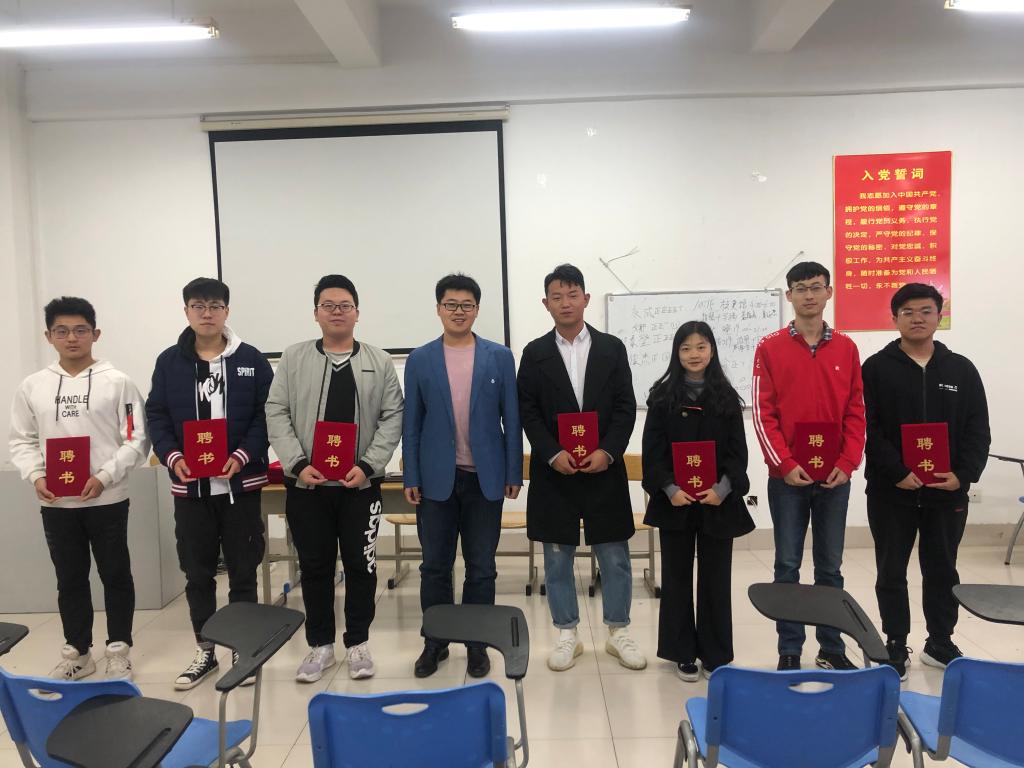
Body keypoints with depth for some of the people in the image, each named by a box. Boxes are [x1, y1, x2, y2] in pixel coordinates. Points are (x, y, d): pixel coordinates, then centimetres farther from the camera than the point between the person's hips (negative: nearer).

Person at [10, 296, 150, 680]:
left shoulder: (117, 382, -4)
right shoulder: (32, 386, 5)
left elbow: (137, 440, -6)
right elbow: (22, 441, 10)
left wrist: (105, 477, -16)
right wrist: (36, 477, -7)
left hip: (107, 499, -3)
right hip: (55, 503, 3)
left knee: (115, 575, 7)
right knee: (70, 579, 14)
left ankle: (118, 650, 22)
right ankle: (77, 652, 29)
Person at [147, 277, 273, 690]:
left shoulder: (251, 360, -1)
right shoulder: (169, 361, 5)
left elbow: (267, 415, -4)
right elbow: (157, 416, 4)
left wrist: (242, 456, -17)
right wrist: (172, 457, -12)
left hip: (240, 483, -2)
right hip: (189, 486, 2)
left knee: (243, 572, 8)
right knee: (197, 573, 12)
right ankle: (205, 650, 27)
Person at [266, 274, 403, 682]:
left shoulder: (379, 361, 3)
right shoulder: (293, 358, 4)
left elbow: (392, 418, -1)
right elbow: (277, 413, 1)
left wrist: (367, 465, -12)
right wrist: (298, 464, -11)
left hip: (360, 484, 0)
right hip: (306, 484, 1)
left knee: (360, 564, 8)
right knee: (314, 565, 10)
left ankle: (358, 642, 25)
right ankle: (321, 644, 25)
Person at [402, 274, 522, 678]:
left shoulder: (500, 357, 2)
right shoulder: (419, 360, 3)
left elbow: (511, 418, 2)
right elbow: (411, 423, 3)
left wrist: (514, 473, -1)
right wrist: (410, 477, -1)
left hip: (485, 478, 0)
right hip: (437, 478, 1)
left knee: (481, 567, 9)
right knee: (435, 565, 9)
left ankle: (477, 643, 23)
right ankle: (435, 641, 25)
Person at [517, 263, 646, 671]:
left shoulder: (612, 348, 4)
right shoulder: (534, 353, 4)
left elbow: (626, 407, 1)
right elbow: (528, 412, 0)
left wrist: (607, 451, -12)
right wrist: (553, 454, -13)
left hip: (604, 468, 0)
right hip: (554, 470, 0)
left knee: (615, 556, 7)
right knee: (558, 557, 8)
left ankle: (618, 632, 23)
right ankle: (567, 634, 22)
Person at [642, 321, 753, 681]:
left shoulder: (727, 398, 3)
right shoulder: (663, 396, 0)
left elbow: (738, 452, 1)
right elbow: (652, 451, -3)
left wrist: (723, 488, -14)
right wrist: (669, 488, -15)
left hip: (718, 501, 1)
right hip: (674, 502, 0)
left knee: (715, 578, 8)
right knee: (677, 577, 8)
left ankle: (714, 654, 21)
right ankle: (683, 653, 20)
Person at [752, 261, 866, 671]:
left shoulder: (846, 348, 7)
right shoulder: (770, 348, 0)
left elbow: (856, 411, 6)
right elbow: (763, 413, -4)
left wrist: (847, 463, -6)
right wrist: (785, 464, -12)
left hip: (834, 475, 2)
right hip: (787, 476, -2)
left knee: (830, 565, 11)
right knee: (788, 565, 5)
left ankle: (832, 648, 22)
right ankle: (789, 650, 14)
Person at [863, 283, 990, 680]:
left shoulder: (962, 369, 7)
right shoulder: (876, 368, -2)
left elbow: (977, 430, 4)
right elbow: (868, 429, -9)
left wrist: (963, 475, -10)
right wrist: (897, 473, -18)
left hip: (948, 491, 3)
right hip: (890, 491, -2)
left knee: (942, 570, 15)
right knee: (892, 573, 7)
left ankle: (940, 643, 30)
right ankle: (896, 647, 20)